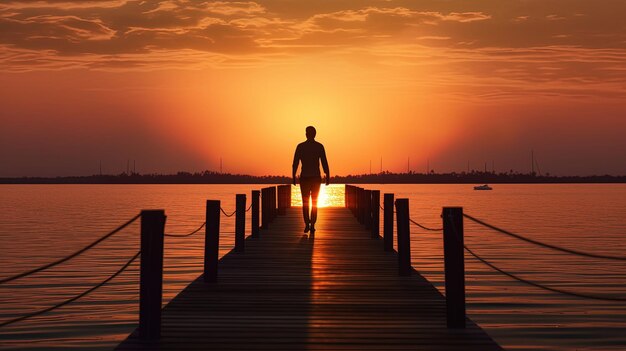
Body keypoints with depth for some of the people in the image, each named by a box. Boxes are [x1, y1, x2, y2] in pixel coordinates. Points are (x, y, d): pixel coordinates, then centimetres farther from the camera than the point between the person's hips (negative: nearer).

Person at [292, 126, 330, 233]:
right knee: (314, 203, 9)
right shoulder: (319, 146, -3)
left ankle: (307, 224, -6)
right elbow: (324, 163, -5)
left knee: (305, 202, 10)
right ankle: (312, 226, 3)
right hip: (316, 178, 0)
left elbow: (295, 163, -2)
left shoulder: (300, 146, -2)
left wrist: (293, 177, 5)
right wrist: (328, 176, 1)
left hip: (304, 178, 0)